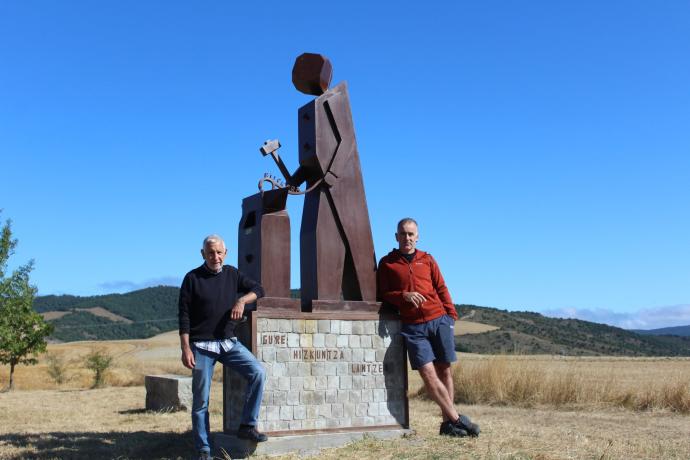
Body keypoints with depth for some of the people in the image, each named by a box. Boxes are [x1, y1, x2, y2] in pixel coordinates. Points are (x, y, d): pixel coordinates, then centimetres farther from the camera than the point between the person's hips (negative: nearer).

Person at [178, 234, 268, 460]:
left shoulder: (232, 274, 7)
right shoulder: (192, 278, -3)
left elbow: (258, 289, 9)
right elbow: (184, 316, -5)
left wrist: (241, 300, -12)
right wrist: (185, 349, -11)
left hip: (229, 343, 3)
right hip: (202, 346, -3)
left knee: (258, 373, -16)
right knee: (200, 400, 1)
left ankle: (247, 426, -5)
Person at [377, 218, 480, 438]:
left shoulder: (427, 260, 14)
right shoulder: (387, 263, 8)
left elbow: (441, 288, 14)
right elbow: (382, 295, 5)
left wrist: (451, 313, 4)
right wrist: (404, 296, -12)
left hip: (439, 320, 2)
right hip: (413, 326, -2)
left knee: (444, 370, 3)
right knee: (427, 373, -11)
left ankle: (448, 423, 10)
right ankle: (457, 419, -4)